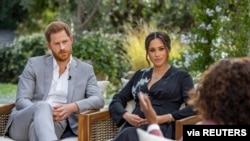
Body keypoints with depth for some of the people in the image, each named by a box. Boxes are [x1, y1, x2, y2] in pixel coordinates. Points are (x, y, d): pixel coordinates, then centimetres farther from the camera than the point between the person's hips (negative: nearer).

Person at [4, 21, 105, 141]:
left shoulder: (85, 70, 15)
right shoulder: (34, 64, 11)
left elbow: (98, 100, 3)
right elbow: (21, 101, 3)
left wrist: (73, 107, -18)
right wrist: (44, 112, -20)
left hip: (56, 126, 0)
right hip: (23, 124, 0)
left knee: (37, 125, -39)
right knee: (43, 107, -39)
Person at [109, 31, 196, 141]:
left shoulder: (181, 76, 12)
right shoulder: (140, 75, 25)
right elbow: (116, 101, 21)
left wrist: (164, 118, -15)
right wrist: (126, 115, -3)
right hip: (133, 127, 4)